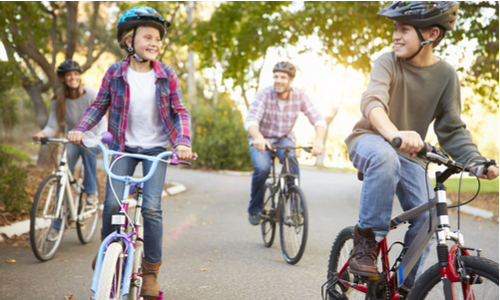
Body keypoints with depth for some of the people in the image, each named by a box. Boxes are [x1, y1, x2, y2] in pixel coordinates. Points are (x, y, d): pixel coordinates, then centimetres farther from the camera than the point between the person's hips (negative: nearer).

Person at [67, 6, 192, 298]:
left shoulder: (166, 75, -6)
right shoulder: (115, 74, -6)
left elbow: (181, 112, -3)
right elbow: (99, 106, 4)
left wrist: (183, 141, -19)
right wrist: (80, 128, -12)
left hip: (155, 149, -1)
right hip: (123, 147, 1)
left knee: (152, 207, -12)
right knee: (112, 202, -12)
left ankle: (151, 271, 3)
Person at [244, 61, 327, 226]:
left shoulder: (300, 96, -13)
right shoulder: (264, 94, -19)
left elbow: (318, 119, -21)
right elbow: (251, 120, -31)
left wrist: (319, 139, -43)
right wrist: (258, 138, -53)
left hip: (284, 139, 1)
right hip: (262, 140, -1)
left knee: (290, 158, -33)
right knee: (262, 168, -29)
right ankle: (254, 209, -3)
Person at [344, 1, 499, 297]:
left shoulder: (446, 74, -8)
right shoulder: (388, 63, -17)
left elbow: (452, 129, -3)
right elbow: (373, 101, -36)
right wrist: (394, 133, -58)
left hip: (410, 153, 3)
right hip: (371, 140, -3)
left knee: (425, 218, -12)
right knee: (385, 157, -38)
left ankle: (404, 286, 11)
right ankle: (367, 239, -24)